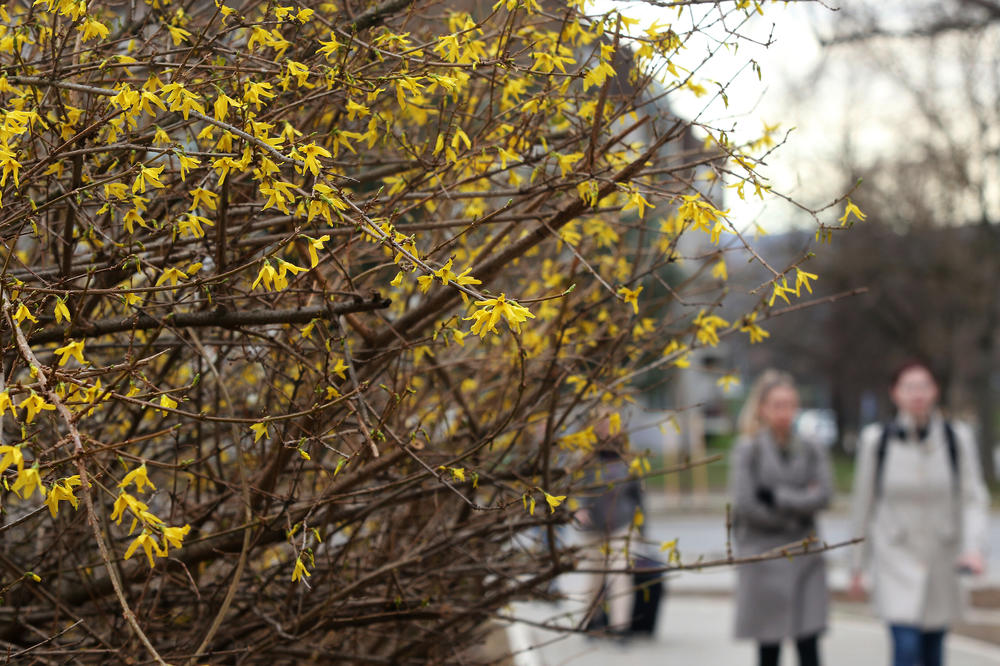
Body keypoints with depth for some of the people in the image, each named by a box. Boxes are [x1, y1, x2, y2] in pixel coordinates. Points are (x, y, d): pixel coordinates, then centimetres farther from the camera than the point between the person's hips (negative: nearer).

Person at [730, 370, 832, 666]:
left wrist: (776, 496, -11)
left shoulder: (811, 451, 8)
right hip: (763, 557, -2)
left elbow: (823, 495, -6)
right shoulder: (747, 450, -2)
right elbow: (744, 505, -11)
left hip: (805, 559, 3)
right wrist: (798, 501, -5)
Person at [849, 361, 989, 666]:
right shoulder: (876, 440, -4)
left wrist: (973, 547, -20)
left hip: (941, 560, 2)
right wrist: (857, 566, 7)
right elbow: (863, 505, 3)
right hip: (896, 561, -2)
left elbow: (974, 498, -3)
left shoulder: (957, 437, -3)